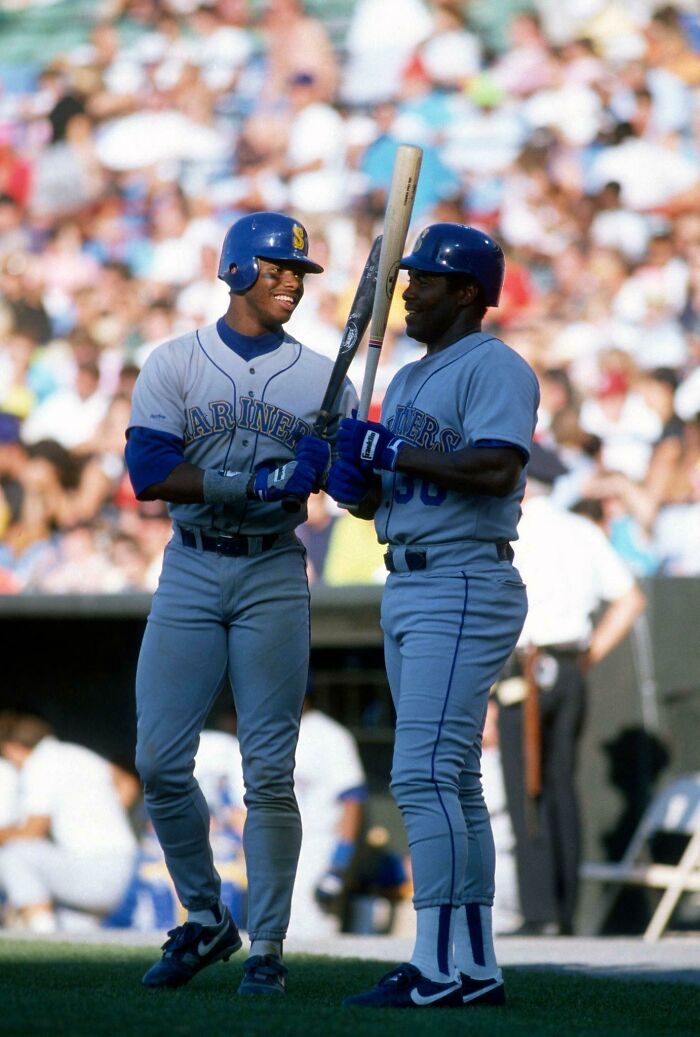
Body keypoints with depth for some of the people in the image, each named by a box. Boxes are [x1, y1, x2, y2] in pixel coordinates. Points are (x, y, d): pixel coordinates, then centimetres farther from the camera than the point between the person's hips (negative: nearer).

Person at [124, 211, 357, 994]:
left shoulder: (321, 378, 7)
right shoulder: (174, 364, 2)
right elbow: (148, 473, -10)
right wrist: (260, 481, -19)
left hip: (275, 577, 0)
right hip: (190, 572, 0)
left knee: (270, 771, -4)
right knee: (159, 758, -2)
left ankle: (266, 948, 2)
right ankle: (205, 921, 15)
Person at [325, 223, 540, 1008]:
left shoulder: (494, 367, -9)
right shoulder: (407, 382, 21)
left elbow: (497, 467, -24)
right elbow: (379, 497, 23)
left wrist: (390, 452, -18)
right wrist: (352, 479, 1)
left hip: (465, 589, -10)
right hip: (408, 588, 10)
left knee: (423, 774, -16)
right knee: (451, 782, 10)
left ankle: (440, 966, -17)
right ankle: (474, 970, 13)